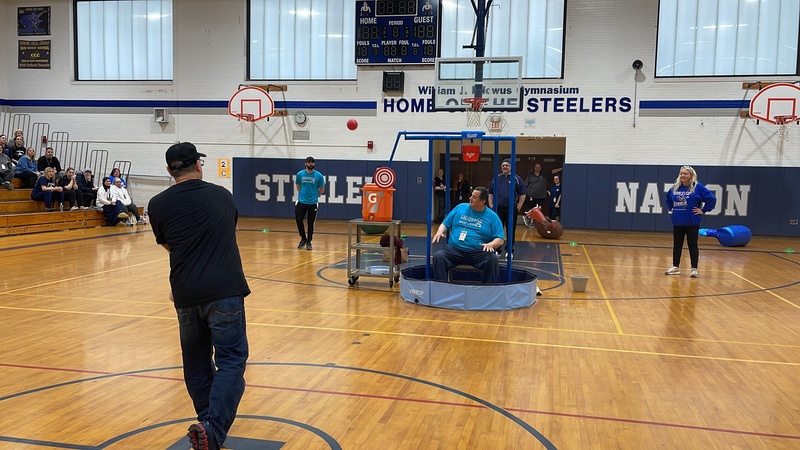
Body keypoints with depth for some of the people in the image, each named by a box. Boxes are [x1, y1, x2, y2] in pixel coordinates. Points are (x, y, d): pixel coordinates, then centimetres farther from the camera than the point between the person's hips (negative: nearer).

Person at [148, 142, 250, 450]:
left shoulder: (158, 204, 6)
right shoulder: (222, 196, 9)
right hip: (225, 291, -2)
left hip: (186, 294, 2)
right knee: (231, 360, 2)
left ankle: (208, 424, 27)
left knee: (196, 364, 17)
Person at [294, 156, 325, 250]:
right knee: (299, 220, 1)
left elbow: (322, 189, 6)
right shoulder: (300, 174, -1)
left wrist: (314, 195, 10)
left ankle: (308, 242, 18)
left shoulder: (319, 175, -4)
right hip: (301, 202, 1)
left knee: (311, 223, 5)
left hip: (313, 203, -1)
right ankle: (303, 239, 23)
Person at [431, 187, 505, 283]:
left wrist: (490, 244, -21)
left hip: (478, 253, -1)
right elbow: (445, 224, 19)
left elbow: (500, 240, 2)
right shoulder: (460, 207, 13)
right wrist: (439, 232, -4)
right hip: (454, 249, 2)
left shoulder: (492, 216, 6)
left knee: (492, 259, -31)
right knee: (438, 256, -27)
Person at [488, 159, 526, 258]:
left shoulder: (517, 179, 0)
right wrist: (491, 205, 6)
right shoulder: (496, 178, 8)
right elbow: (491, 193, 15)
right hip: (498, 209, 2)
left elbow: (522, 194, 1)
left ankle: (509, 251, 15)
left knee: (510, 231, 4)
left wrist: (518, 207, -4)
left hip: (511, 209, -2)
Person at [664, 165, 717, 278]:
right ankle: (675, 267, 19)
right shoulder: (675, 187, 5)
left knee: (692, 245, 1)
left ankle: (694, 269, 9)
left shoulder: (698, 187, -9)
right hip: (677, 222, 5)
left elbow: (711, 198, -11)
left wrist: (703, 210, -11)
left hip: (692, 223, -5)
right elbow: (668, 198, 26)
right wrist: (671, 208, 14)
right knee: (677, 244, 10)